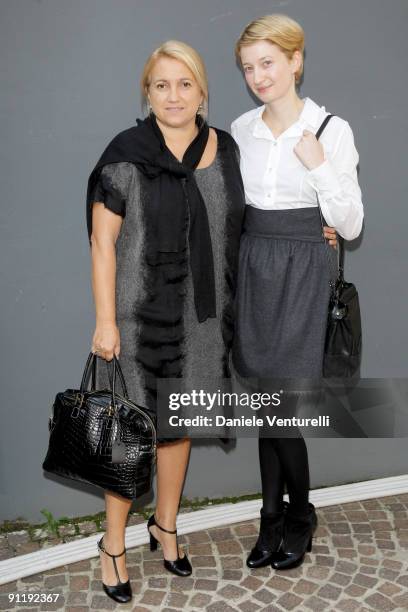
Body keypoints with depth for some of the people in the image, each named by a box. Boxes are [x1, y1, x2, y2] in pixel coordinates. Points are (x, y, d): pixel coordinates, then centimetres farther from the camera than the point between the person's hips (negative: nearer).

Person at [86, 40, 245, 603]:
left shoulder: (225, 149, 4)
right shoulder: (126, 155, -10)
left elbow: (234, 223, 16)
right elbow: (103, 243, -9)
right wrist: (106, 322, -13)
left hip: (204, 313, 4)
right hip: (144, 314, -4)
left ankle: (165, 526, 37)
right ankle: (114, 544, 24)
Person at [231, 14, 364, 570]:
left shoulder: (331, 130, -6)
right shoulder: (241, 129, 7)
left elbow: (351, 226, -7)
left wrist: (319, 166, -18)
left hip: (301, 273, -4)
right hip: (252, 268, 4)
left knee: (278, 404, -3)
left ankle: (299, 515, 23)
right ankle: (274, 519, 24)